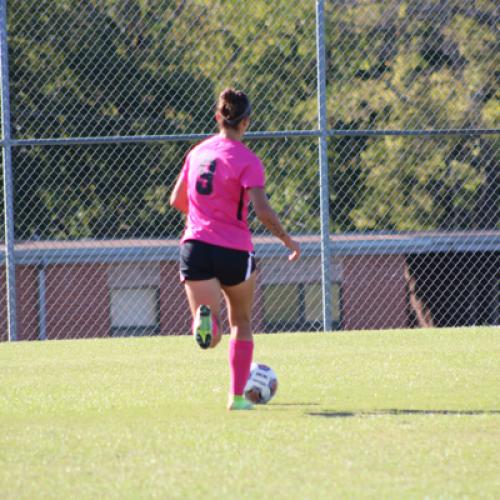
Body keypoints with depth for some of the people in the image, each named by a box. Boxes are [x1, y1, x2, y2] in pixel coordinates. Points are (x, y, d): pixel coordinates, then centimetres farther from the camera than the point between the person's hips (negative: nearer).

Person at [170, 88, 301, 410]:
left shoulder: (197, 152, 9)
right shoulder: (247, 160, -8)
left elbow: (176, 200, 20)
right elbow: (263, 211, -18)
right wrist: (288, 240, -4)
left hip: (195, 247, 3)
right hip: (234, 250, -3)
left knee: (211, 337, -3)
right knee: (242, 323, 22)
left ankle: (206, 319, -40)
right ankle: (237, 396, 23)